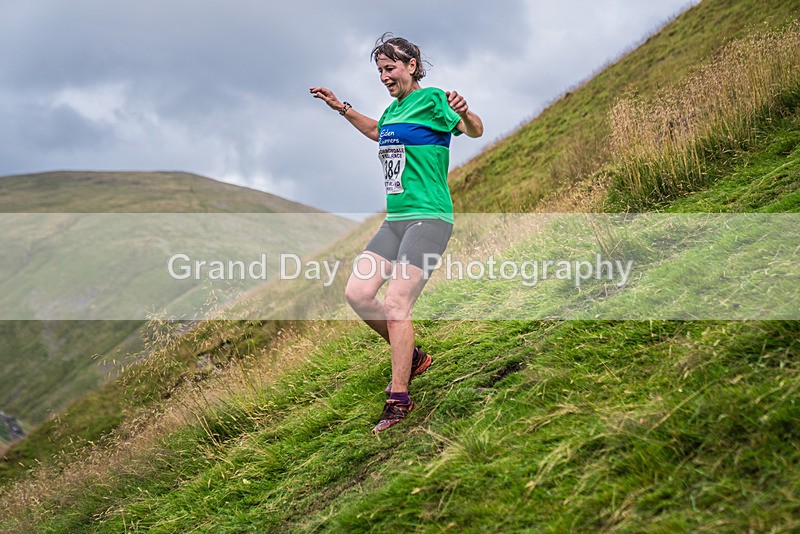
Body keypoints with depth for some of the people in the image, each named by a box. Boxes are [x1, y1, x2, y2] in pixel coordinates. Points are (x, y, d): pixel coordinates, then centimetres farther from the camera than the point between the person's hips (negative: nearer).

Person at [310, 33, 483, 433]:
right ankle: (411, 357, 16)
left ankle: (399, 399, -4)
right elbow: (376, 132, 39)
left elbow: (475, 131, -15)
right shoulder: (394, 109, 17)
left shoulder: (432, 98, -5)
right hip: (395, 220, 8)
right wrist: (341, 108, 36)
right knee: (357, 293, -2)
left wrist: (464, 113, -36)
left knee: (396, 303, -13)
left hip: (429, 218, -8)